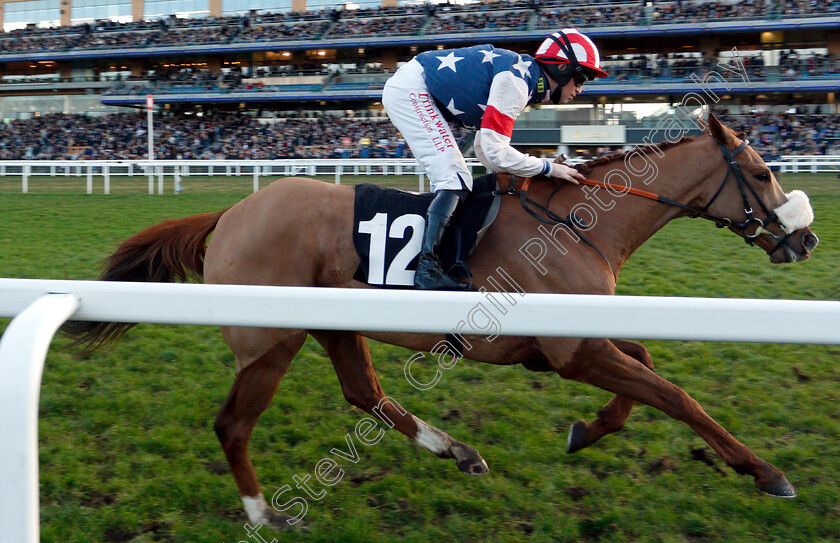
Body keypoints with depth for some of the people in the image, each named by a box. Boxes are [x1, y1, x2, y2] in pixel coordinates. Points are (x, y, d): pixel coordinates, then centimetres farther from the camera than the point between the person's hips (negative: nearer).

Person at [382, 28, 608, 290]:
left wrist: (519, 177, 5)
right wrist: (548, 168, -13)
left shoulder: (524, 80, 12)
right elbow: (494, 151, -23)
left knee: (456, 181, 10)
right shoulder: (516, 81, -19)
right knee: (455, 178, -17)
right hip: (409, 90, -10)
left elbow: (483, 147, 15)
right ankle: (426, 268, -24)